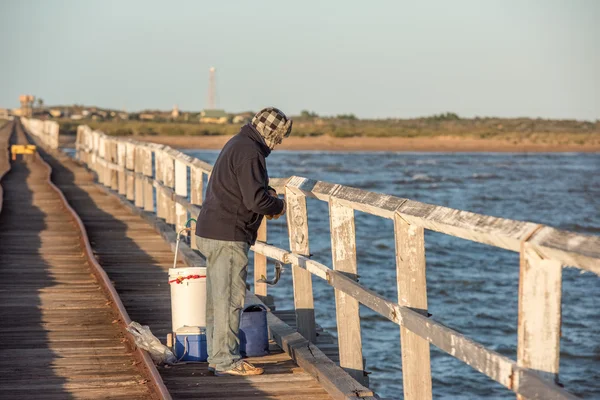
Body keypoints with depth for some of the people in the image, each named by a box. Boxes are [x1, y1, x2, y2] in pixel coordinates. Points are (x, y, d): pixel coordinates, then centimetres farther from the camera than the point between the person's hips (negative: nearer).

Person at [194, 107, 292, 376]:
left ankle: (217, 357, 20)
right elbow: (256, 201, -23)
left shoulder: (238, 144, 15)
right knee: (230, 298, -5)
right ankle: (226, 361, -1)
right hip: (227, 237, -10)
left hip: (210, 231, 10)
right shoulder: (250, 153, -18)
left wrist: (266, 191, 13)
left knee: (217, 298, 14)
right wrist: (278, 206, -4)